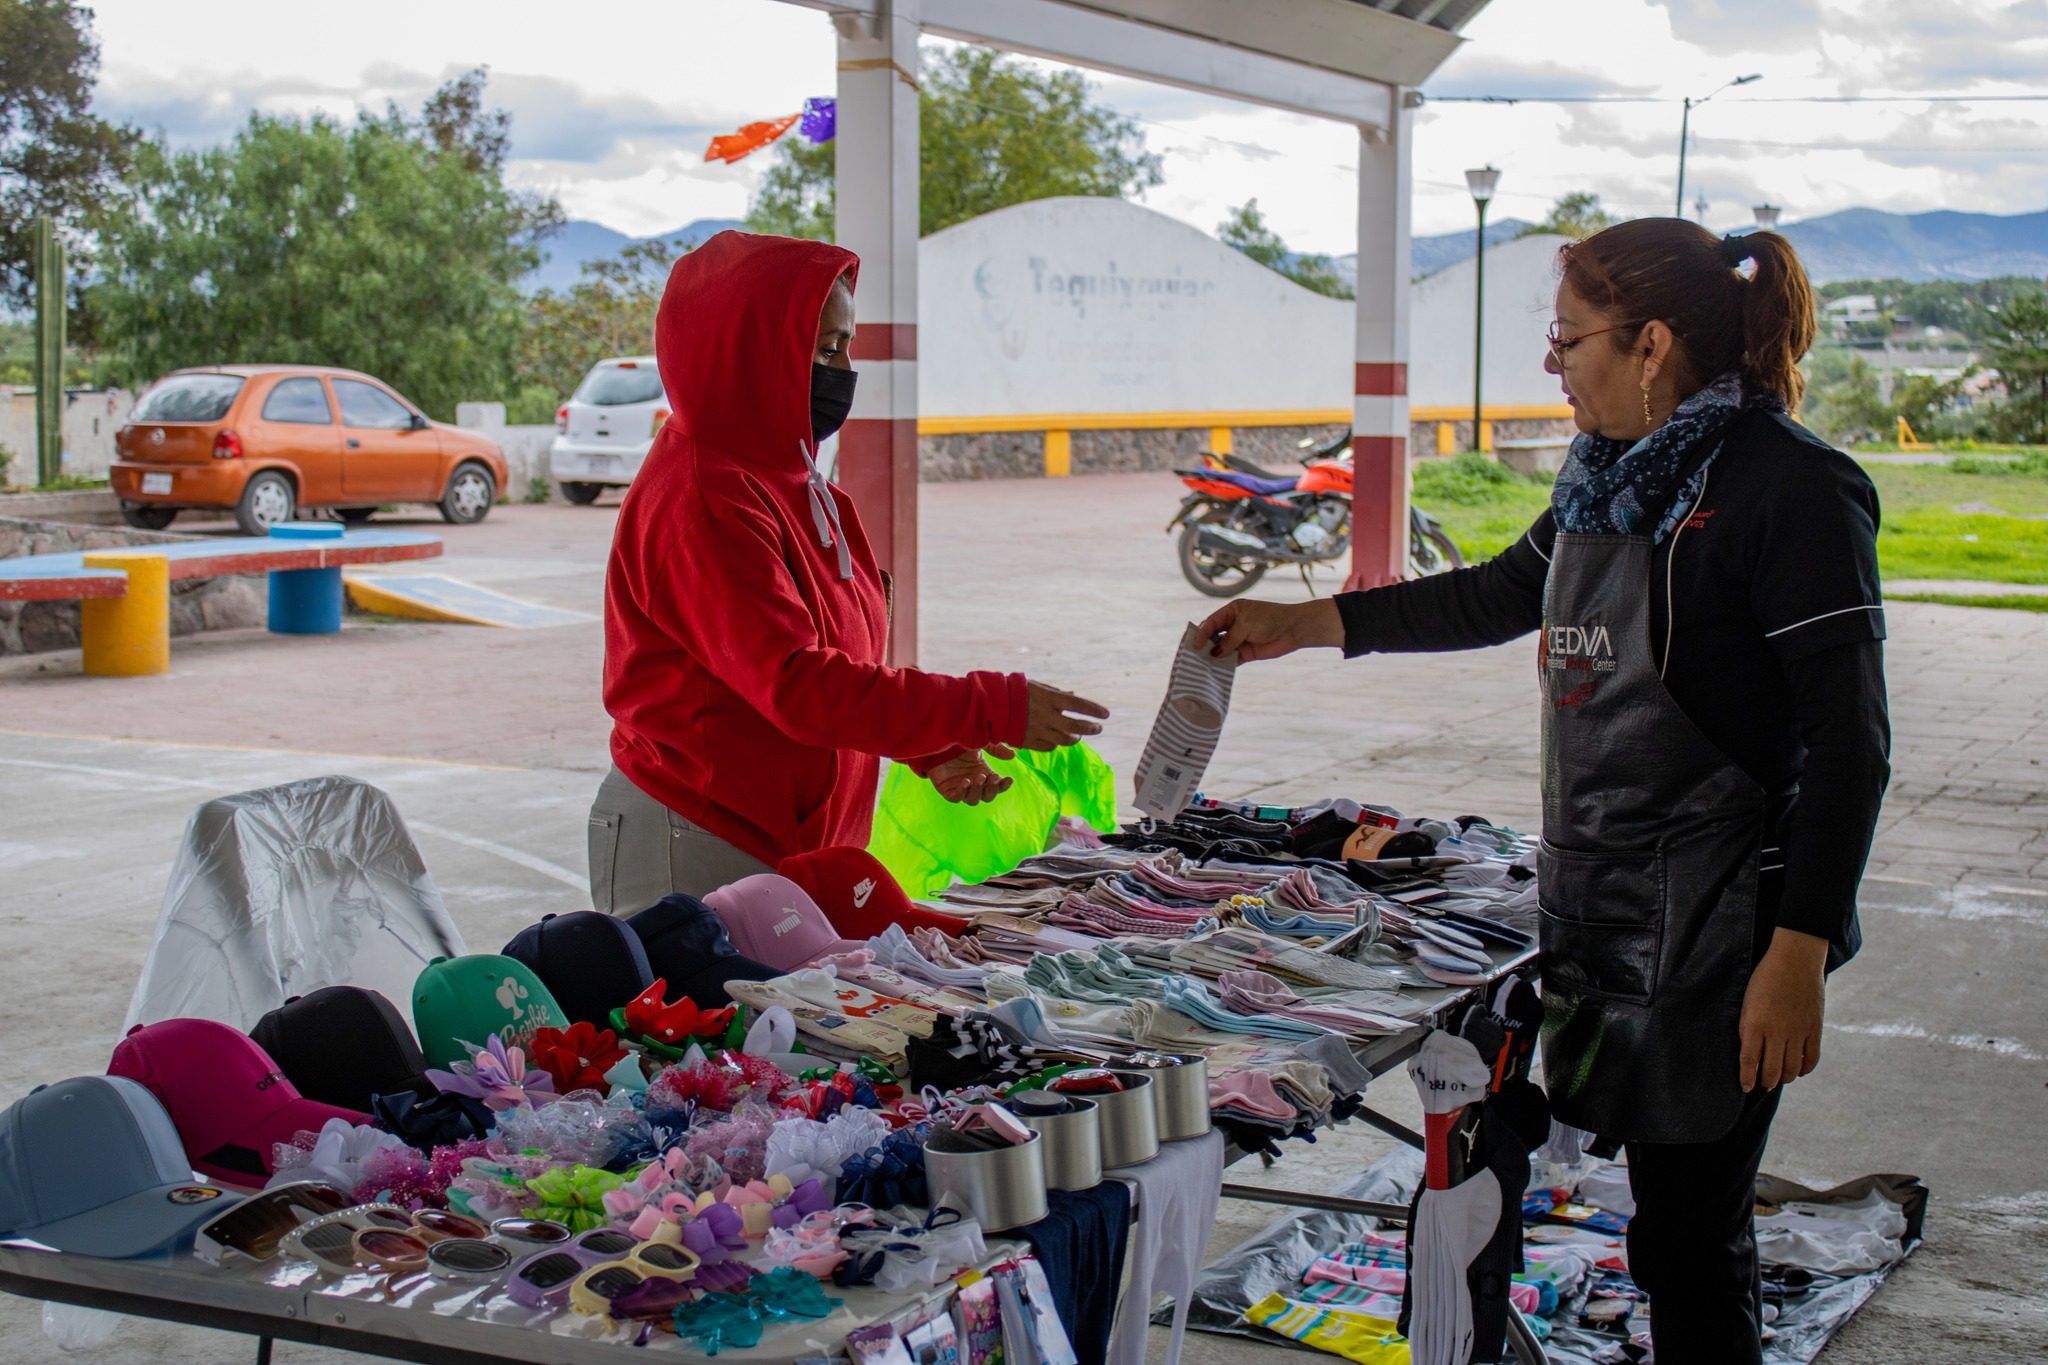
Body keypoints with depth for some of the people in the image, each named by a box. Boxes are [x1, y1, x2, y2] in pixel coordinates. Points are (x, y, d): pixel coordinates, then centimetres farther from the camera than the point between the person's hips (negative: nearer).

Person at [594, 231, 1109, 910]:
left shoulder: (791, 479, 13)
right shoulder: (705, 501, -18)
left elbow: (841, 660, 18)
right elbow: (796, 683, -25)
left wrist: (934, 749, 3)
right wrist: (990, 710, -25)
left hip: (791, 845, 9)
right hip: (694, 853, -9)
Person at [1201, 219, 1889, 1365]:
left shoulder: (1788, 487, -13)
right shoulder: (1614, 477, 12)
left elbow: (1849, 740, -16)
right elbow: (1500, 594, 29)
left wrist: (1799, 952, -20)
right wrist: (1303, 623, 28)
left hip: (1722, 924, -8)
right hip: (1607, 905, 8)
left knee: (1689, 1238, -3)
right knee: (1672, 1218, 13)